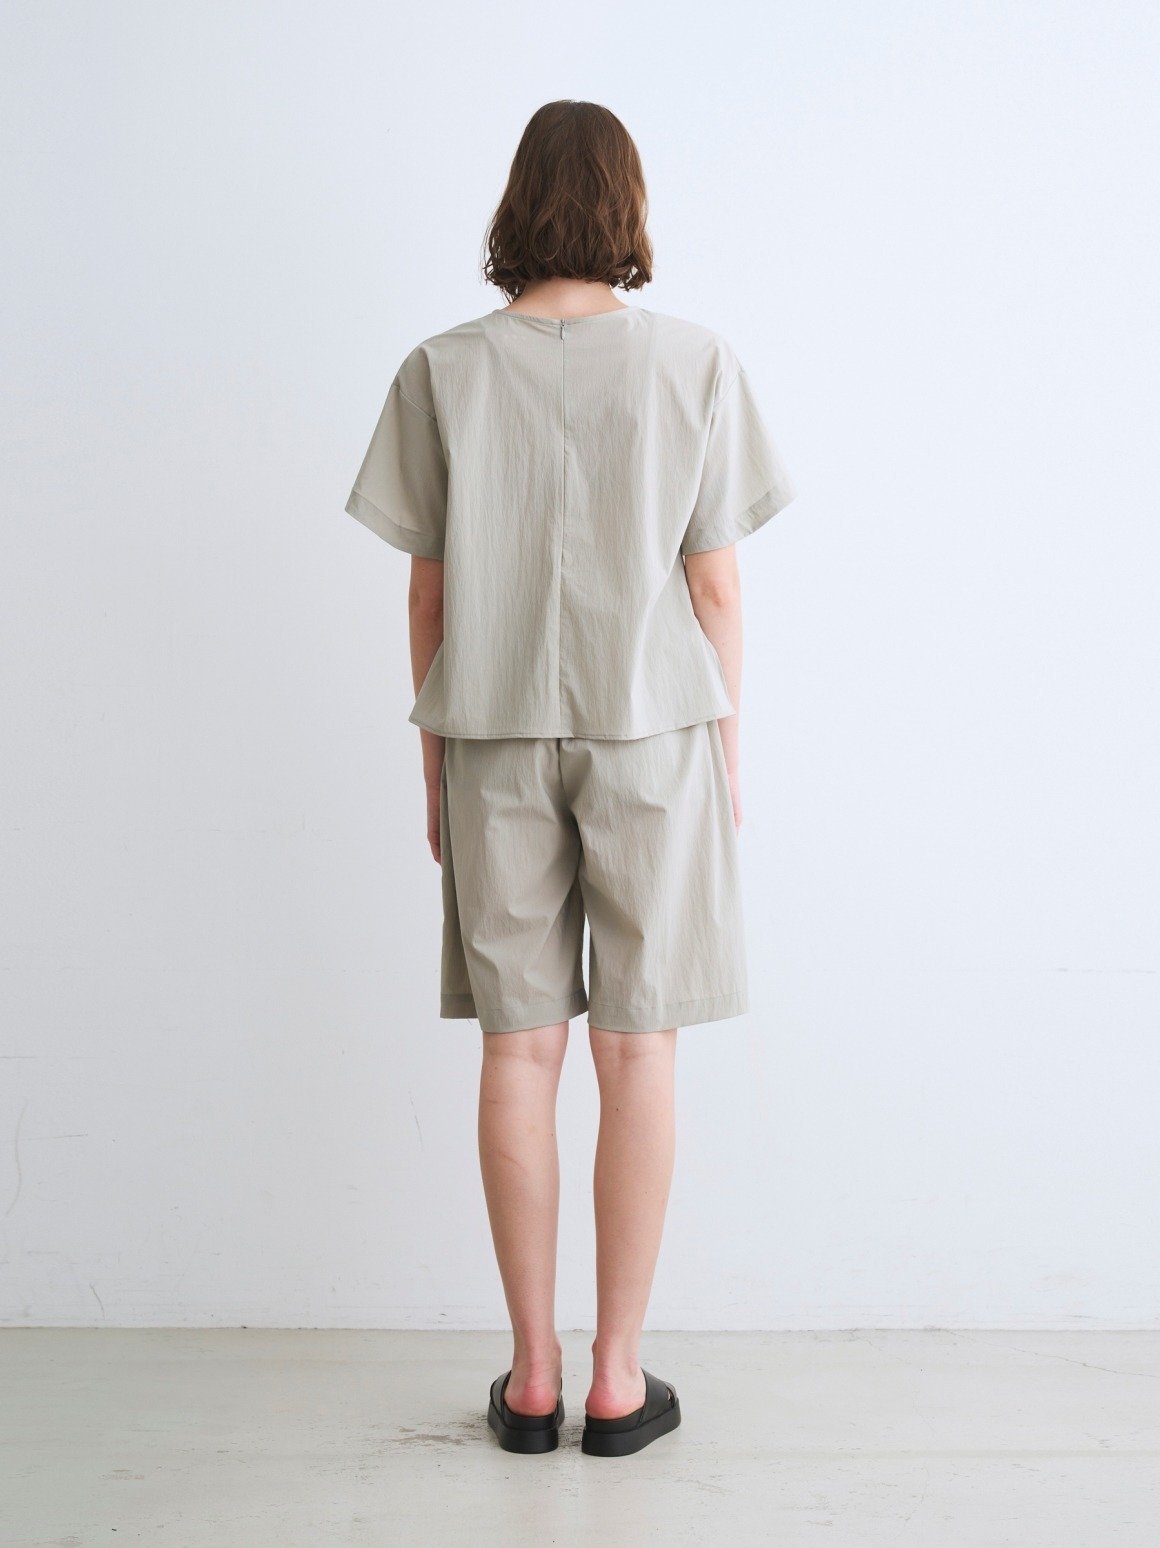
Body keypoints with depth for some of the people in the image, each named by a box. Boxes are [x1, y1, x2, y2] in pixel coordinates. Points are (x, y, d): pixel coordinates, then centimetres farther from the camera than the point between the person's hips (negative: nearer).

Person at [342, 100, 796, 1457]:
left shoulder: (443, 372, 0)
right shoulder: (697, 362, -2)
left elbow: (428, 592, 1)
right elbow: (715, 586, -2)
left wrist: (435, 761, 10)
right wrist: (727, 747, 8)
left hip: (494, 735, 1)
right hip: (650, 730, -1)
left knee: (518, 1049, 7)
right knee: (637, 1050, 5)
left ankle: (532, 1375, 16)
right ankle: (618, 1378, 14)